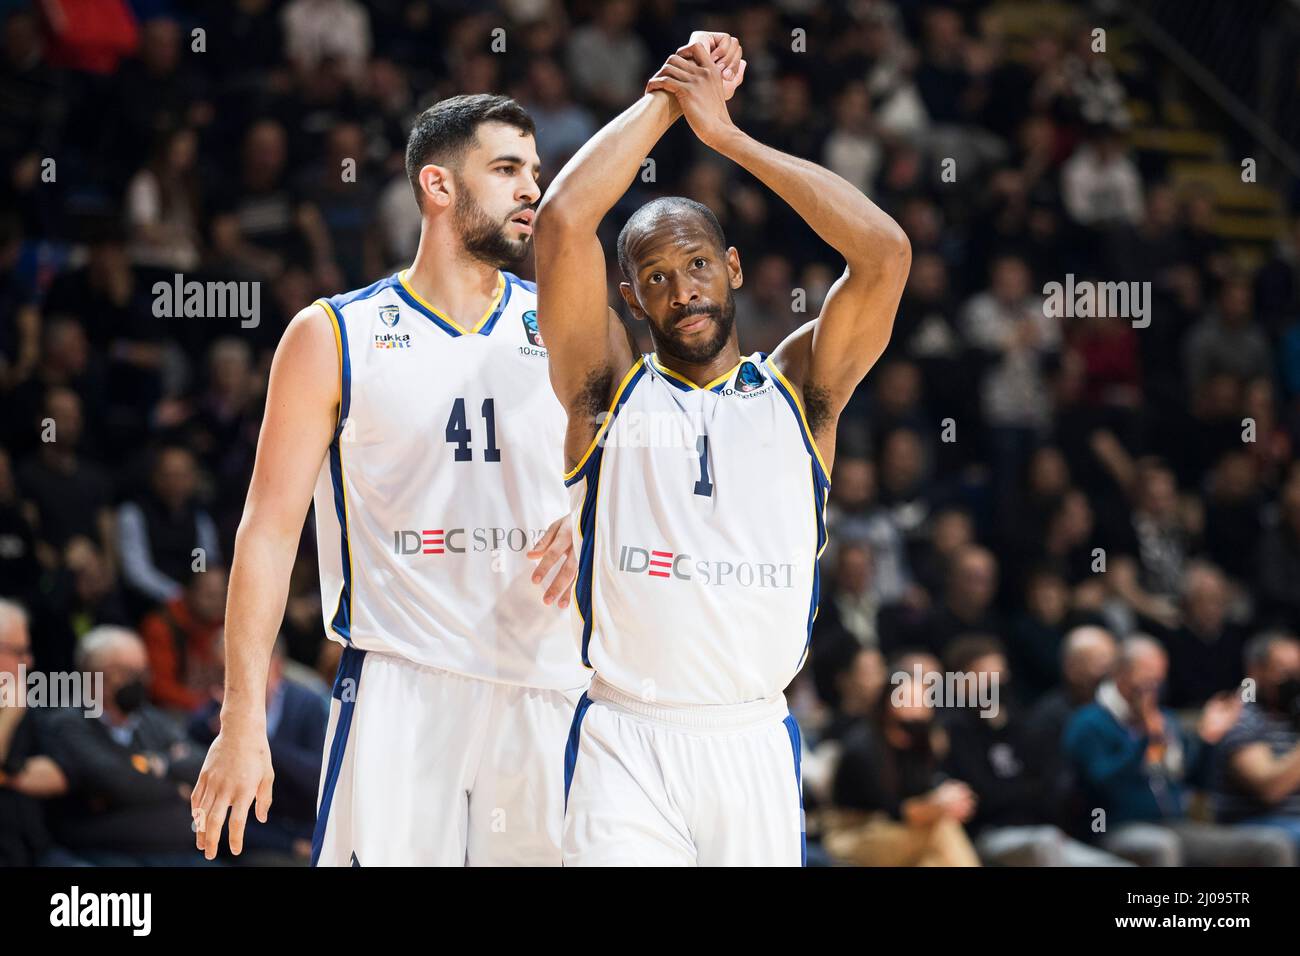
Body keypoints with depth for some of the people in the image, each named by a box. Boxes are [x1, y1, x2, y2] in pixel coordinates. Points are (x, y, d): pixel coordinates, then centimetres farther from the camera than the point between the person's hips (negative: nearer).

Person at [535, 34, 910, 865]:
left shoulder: (798, 390, 12)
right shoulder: (610, 389, 9)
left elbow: (884, 252, -3)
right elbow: (563, 224, -5)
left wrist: (727, 134, 0)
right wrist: (665, 102, 4)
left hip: (754, 742, 2)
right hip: (624, 742, -2)